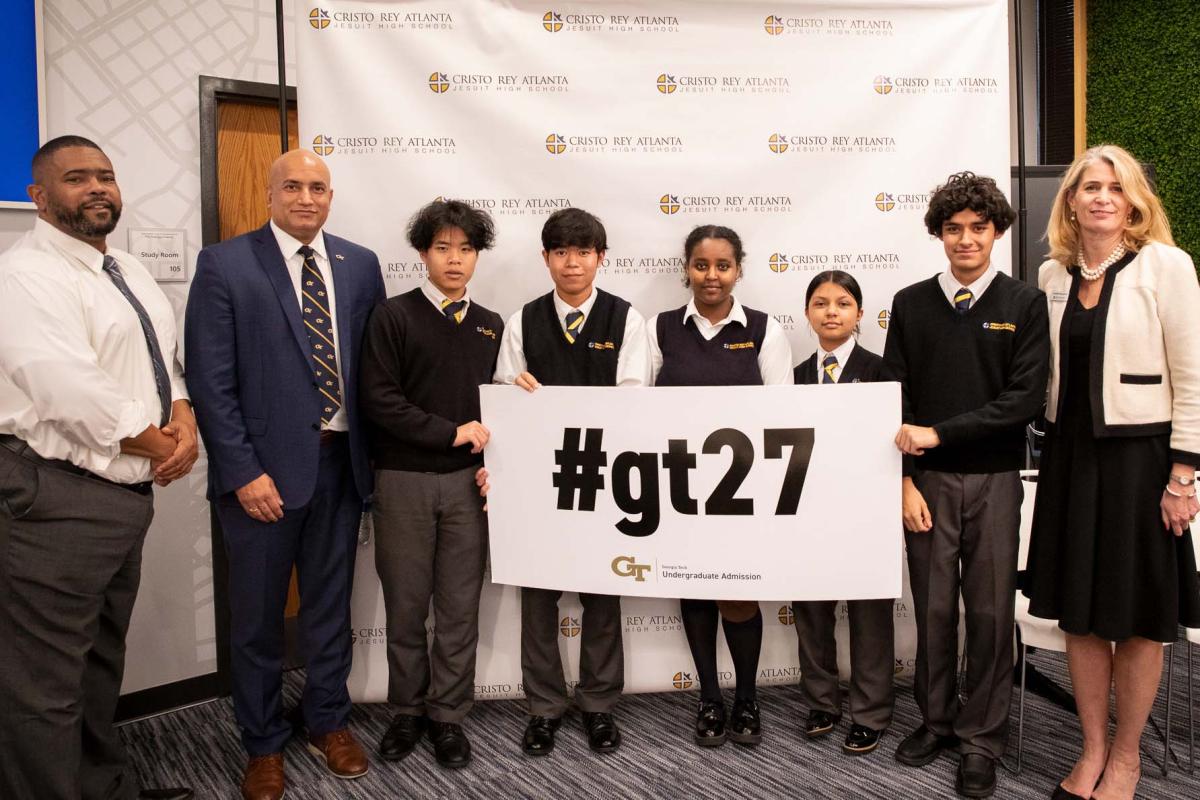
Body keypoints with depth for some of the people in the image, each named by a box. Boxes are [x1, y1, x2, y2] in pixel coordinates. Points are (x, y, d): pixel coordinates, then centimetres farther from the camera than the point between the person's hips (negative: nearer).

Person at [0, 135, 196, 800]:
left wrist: (183, 419, -6)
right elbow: (75, 397, -24)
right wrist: (159, 447, -11)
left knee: (101, 663, 22)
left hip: (128, 492, 9)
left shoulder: (130, 273, 14)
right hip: (56, 500, -9)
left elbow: (164, 362, 15)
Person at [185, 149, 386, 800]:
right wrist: (243, 472, -14)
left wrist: (376, 454, 1)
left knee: (330, 604, 17)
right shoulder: (224, 265, -5)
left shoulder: (360, 265, 6)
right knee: (258, 614, 11)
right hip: (264, 467, -3)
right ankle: (263, 744, 30)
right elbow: (210, 380, -9)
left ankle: (328, 723, 36)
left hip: (340, 461, 3)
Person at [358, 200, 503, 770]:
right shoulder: (394, 316, -1)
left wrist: (492, 463, -6)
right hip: (404, 481, -2)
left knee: (460, 606, 7)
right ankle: (408, 711, 28)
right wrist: (450, 432, -13)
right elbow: (379, 399, -10)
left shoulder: (491, 327, 10)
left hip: (468, 481, 2)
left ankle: (448, 716, 23)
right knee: (406, 605, 9)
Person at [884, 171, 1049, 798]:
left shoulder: (1024, 304, 1)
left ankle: (981, 738, 20)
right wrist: (904, 481, -4)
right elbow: (894, 399, 3)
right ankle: (936, 719, 26)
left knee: (989, 610, 5)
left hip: (993, 480, -1)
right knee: (933, 606, 8)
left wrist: (938, 433, -12)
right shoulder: (911, 304, 5)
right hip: (926, 480, 1)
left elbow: (1024, 400, -7)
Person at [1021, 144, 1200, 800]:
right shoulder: (1053, 275, 7)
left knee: (1137, 620, 8)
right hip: (1070, 454, 4)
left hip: (1138, 456, -4)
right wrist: (1053, 446, 9)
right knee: (1079, 613, 11)